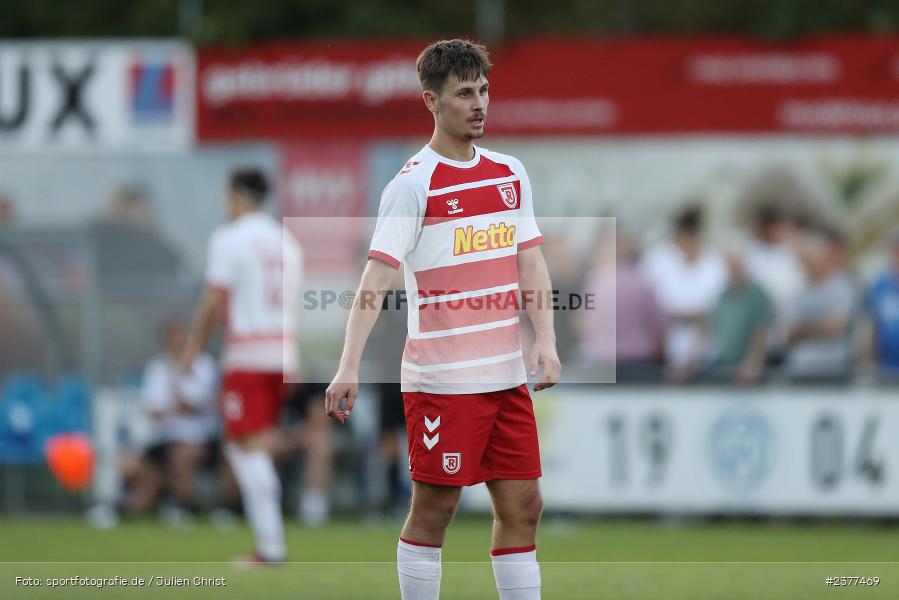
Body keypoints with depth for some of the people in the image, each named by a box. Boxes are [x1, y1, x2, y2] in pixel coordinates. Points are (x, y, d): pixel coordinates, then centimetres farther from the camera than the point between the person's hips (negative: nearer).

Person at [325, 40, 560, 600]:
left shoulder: (511, 174, 10)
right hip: (441, 380, -6)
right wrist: (349, 367, -23)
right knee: (434, 509, -1)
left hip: (507, 376, 6)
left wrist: (546, 340, -3)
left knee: (523, 506, 6)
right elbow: (377, 278, -15)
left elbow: (531, 264, 12)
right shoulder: (414, 184, -10)